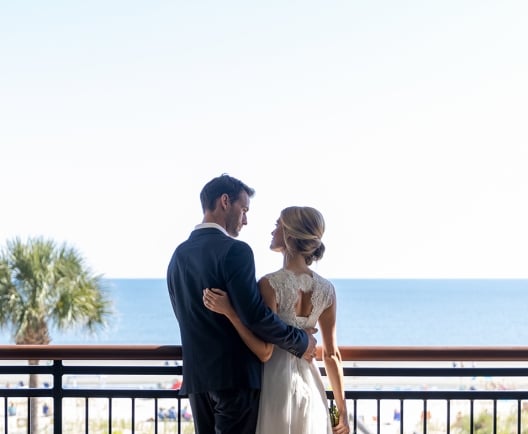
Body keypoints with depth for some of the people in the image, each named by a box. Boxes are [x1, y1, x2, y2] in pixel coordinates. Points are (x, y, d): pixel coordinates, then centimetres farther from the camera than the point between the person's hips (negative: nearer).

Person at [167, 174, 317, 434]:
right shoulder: (235, 251, -13)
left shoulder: (179, 255, 11)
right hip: (236, 374, -7)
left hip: (196, 376, 7)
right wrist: (300, 342, -7)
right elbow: (254, 314, -20)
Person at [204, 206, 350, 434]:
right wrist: (341, 409, 9)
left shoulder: (270, 284, -16)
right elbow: (331, 355, 3)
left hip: (276, 383, -5)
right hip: (309, 385, 5)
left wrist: (228, 312, -20)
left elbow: (264, 351, -17)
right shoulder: (326, 289, 0)